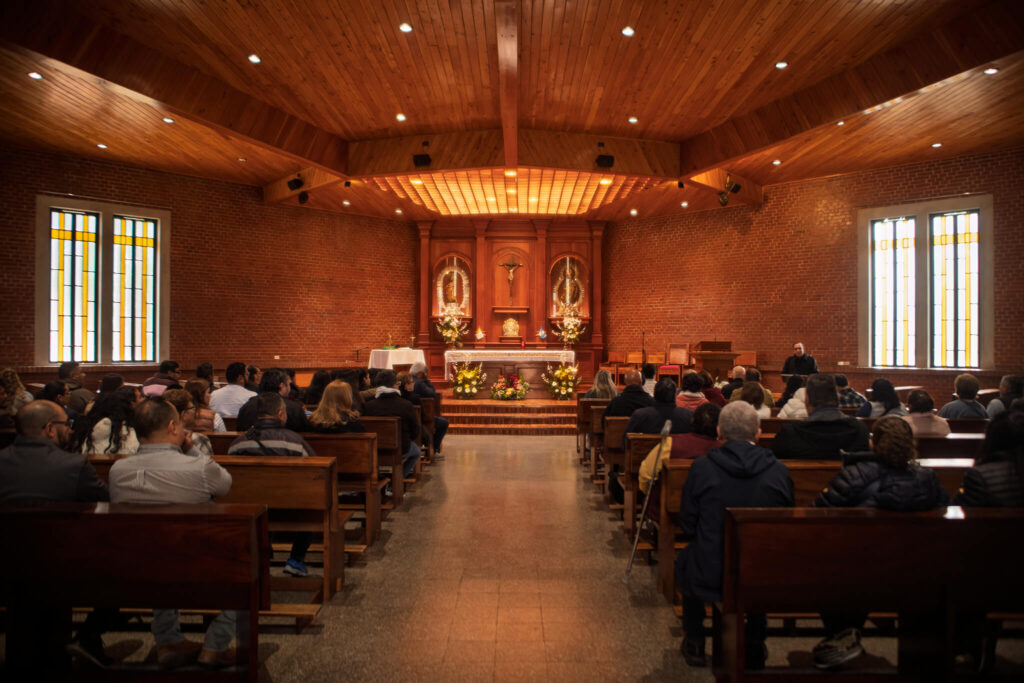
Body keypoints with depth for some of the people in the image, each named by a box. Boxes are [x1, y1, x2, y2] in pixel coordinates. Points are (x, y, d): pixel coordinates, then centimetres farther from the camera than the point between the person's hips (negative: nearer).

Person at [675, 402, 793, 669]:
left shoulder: (702, 468, -12)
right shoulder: (779, 471, -8)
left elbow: (688, 526, -2)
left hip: (709, 578, -2)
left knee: (686, 558, 32)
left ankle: (695, 645, 41)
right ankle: (755, 648, 46)